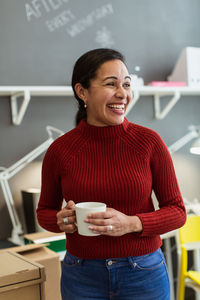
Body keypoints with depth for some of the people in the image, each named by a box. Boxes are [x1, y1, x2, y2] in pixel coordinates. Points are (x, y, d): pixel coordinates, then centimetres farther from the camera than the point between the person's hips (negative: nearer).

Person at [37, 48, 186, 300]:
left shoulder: (149, 141, -10)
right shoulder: (60, 150, -8)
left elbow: (177, 211, -4)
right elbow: (44, 211, 6)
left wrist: (132, 223, -20)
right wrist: (61, 220, -15)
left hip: (144, 275, 0)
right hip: (83, 277, 1)